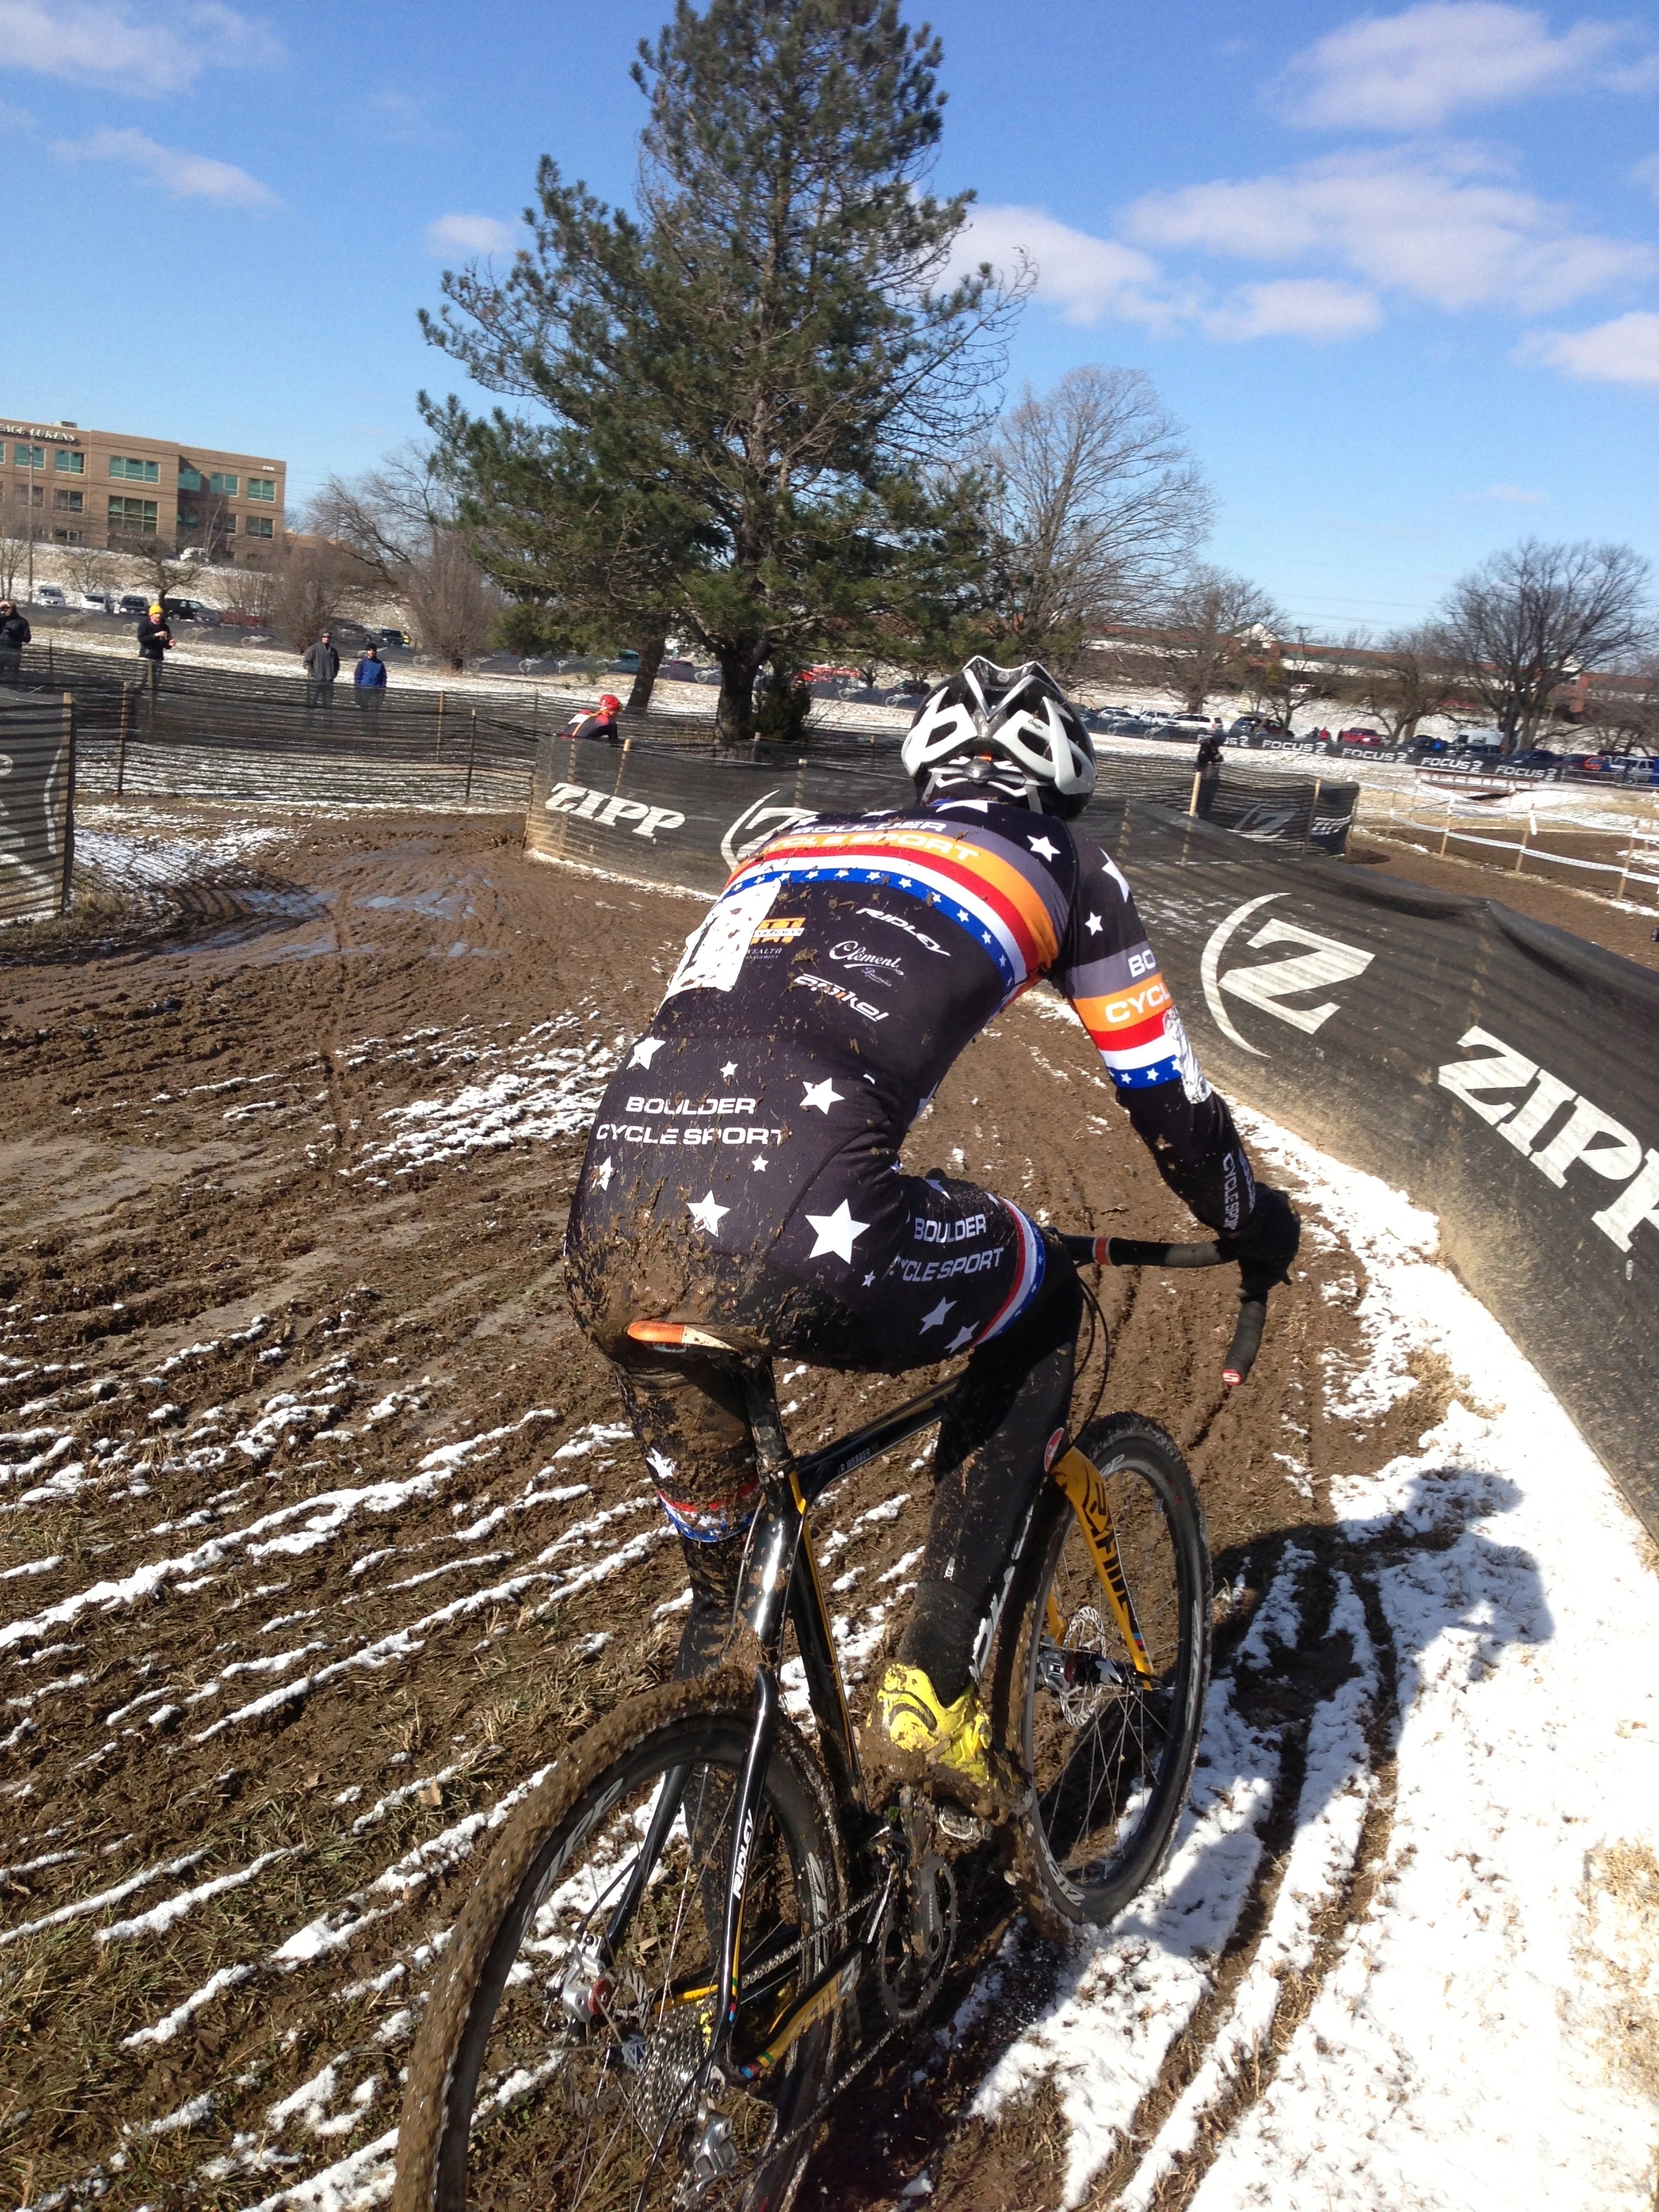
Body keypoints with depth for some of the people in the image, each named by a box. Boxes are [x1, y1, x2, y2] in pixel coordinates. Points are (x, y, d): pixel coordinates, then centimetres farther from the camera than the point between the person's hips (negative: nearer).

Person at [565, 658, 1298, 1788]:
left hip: (608, 1235, 5)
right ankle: (938, 1682, 23)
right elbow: (1165, 1092, 27)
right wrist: (1254, 1224, 47)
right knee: (1044, 1308, 25)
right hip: (795, 1253, -5)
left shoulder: (798, 841, 33)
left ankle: (718, 1616, 50)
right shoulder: (1061, 865, 22)